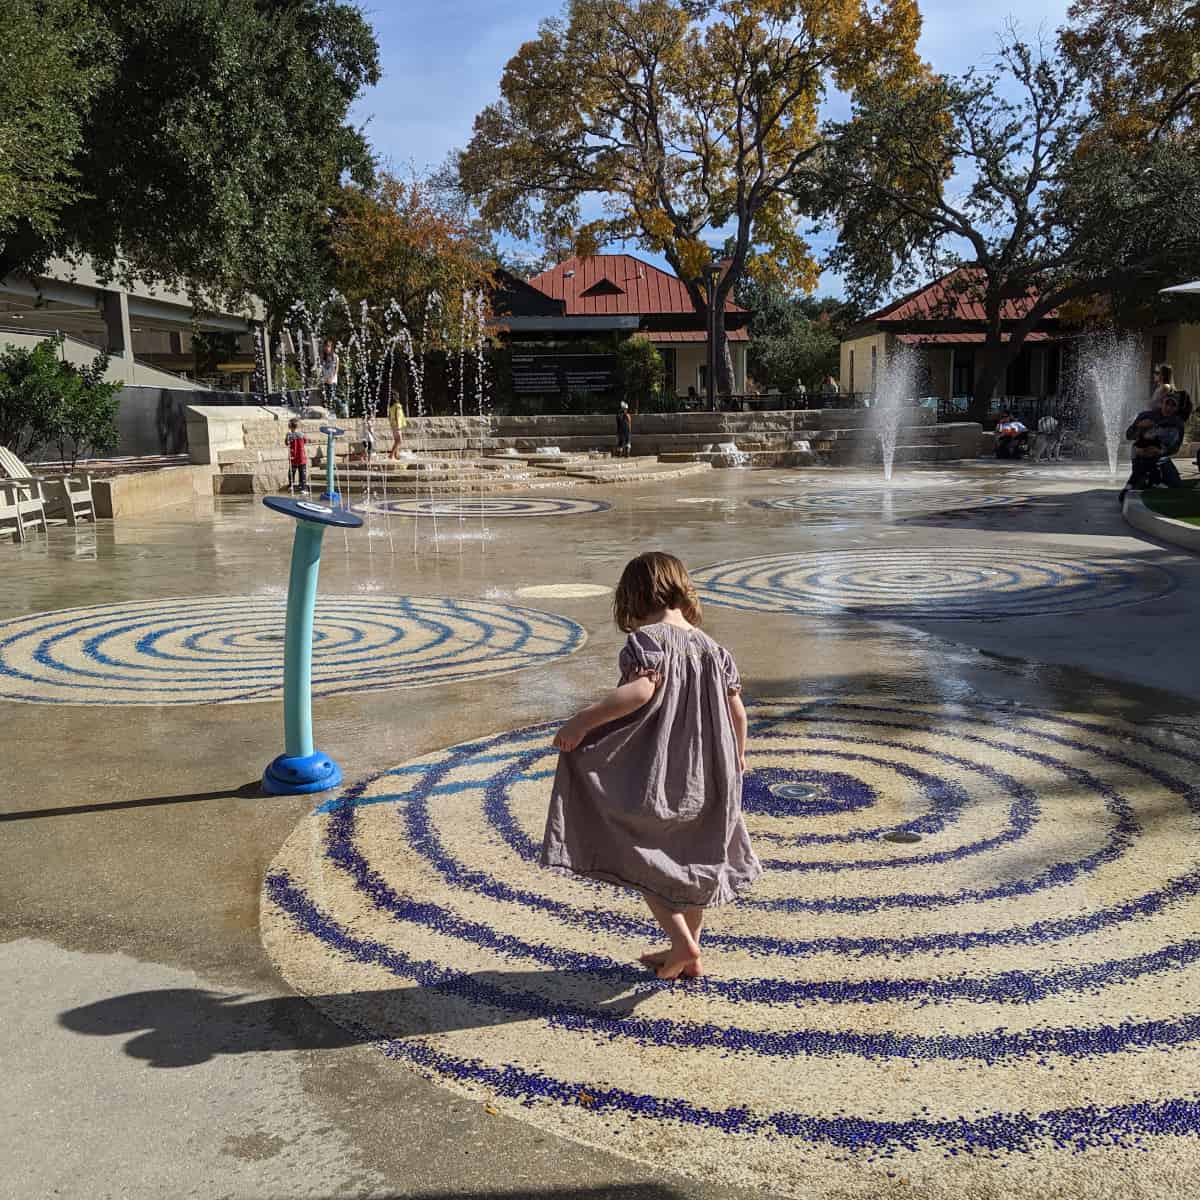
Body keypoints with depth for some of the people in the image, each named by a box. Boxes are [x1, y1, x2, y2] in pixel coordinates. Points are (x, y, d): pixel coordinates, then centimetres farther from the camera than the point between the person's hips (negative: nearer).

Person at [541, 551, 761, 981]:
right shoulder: (711, 647, 4)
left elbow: (641, 690, -33)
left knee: (641, 857, 11)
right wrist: (738, 755, 24)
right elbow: (736, 709, 7)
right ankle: (690, 956, 30)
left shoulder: (647, 639, -15)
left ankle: (682, 943, 1)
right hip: (703, 776, 7)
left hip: (657, 774, -7)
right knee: (693, 859, 20)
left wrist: (582, 720, -31)